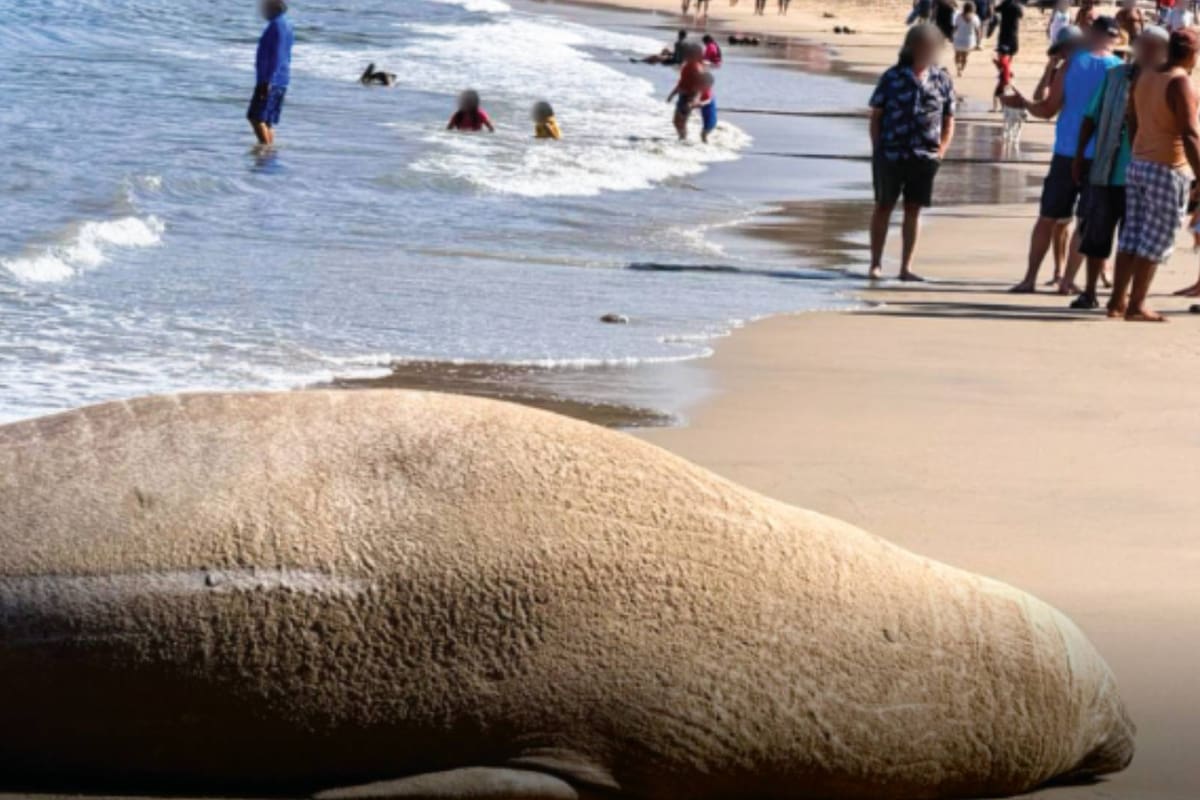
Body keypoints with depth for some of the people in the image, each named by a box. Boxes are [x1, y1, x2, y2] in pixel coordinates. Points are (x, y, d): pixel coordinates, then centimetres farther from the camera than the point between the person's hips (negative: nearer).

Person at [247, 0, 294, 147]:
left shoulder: (277, 26, -15)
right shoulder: (286, 25, 16)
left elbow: (276, 57, -21)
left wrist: (267, 81, -23)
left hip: (271, 80, -10)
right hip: (280, 81, 10)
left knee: (256, 117, -12)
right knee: (267, 121, 11)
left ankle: (266, 147, -16)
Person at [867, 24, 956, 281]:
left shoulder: (942, 80, 4)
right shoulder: (892, 77, -2)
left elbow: (948, 122, 10)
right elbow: (875, 115, 1)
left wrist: (940, 151, 1)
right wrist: (877, 150, -4)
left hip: (924, 157, 2)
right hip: (890, 154, -2)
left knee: (913, 210, 5)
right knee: (883, 207, 8)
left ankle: (906, 267, 11)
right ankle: (876, 264, 16)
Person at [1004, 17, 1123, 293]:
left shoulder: (1072, 64, -2)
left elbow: (1048, 109, -1)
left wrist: (1024, 102, 15)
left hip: (1067, 154, 0)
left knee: (1047, 218, 8)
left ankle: (1030, 278, 7)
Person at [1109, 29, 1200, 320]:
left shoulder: (1143, 78, 8)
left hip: (1137, 164, 7)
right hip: (1167, 170, -7)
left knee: (1131, 235, 11)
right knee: (1156, 241, -1)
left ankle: (1117, 301, 13)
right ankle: (1136, 306, -1)